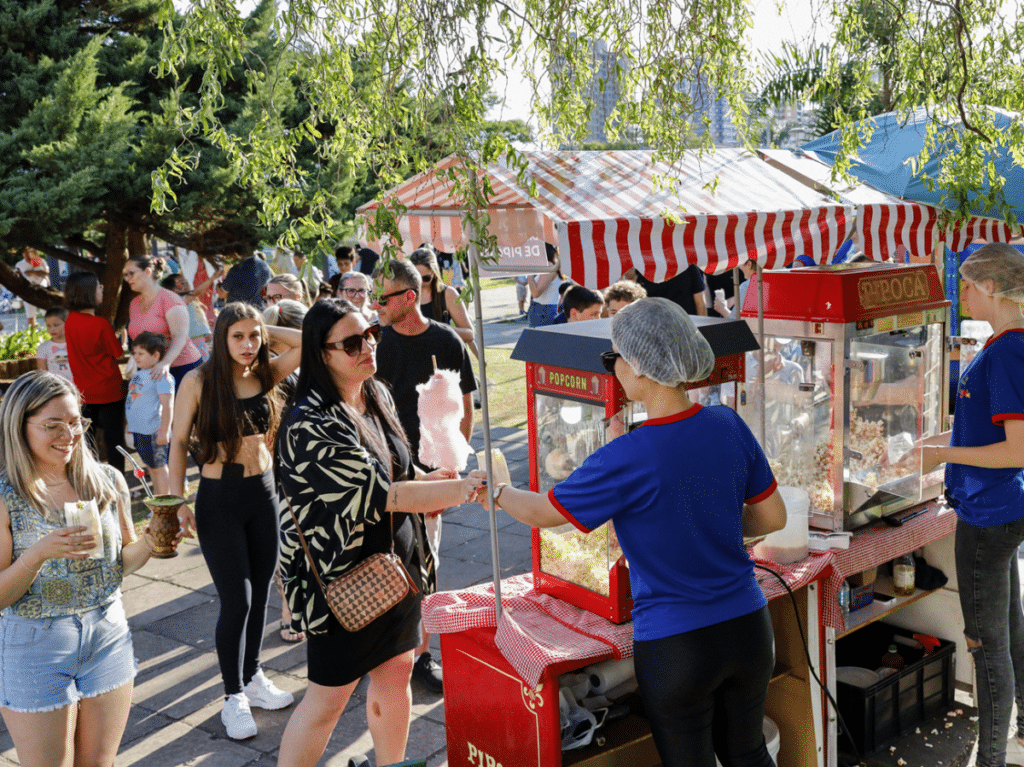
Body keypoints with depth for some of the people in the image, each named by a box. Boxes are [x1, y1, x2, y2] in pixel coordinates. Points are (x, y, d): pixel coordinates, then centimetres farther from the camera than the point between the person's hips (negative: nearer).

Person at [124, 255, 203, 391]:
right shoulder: (134, 304, 14)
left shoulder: (169, 299, -10)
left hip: (183, 368, -6)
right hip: (152, 371, 6)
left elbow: (180, 337, -21)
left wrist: (166, 362, -35)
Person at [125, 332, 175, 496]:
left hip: (153, 431, -9)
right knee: (150, 465, 19)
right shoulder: (140, 373, 12)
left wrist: (164, 431, -26)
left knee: (158, 467, -1)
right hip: (139, 430, 9)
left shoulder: (161, 376, -17)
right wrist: (131, 424, 28)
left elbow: (168, 406, -23)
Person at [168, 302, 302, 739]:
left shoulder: (266, 375, 0)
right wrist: (177, 499, -7)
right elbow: (179, 441, -4)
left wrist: (265, 333, -2)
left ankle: (252, 677, 33)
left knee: (260, 594, 14)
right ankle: (234, 696, 16)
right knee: (236, 601, -2)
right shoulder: (199, 382, -9)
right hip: (219, 499, -4)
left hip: (263, 493, 4)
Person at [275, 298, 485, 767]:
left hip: (396, 562, 8)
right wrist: (457, 490, -28)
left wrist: (432, 480, -1)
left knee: (396, 673, 19)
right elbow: (380, 494, -28)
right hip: (343, 578, -8)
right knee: (328, 697, 6)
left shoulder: (377, 395, 3)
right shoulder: (311, 425, -24)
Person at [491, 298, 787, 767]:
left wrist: (494, 490, 11)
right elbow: (773, 518, 3)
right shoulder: (729, 425, -7)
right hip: (748, 625, 6)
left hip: (676, 644, -5)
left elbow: (544, 512, -8)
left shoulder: (628, 460, -23)